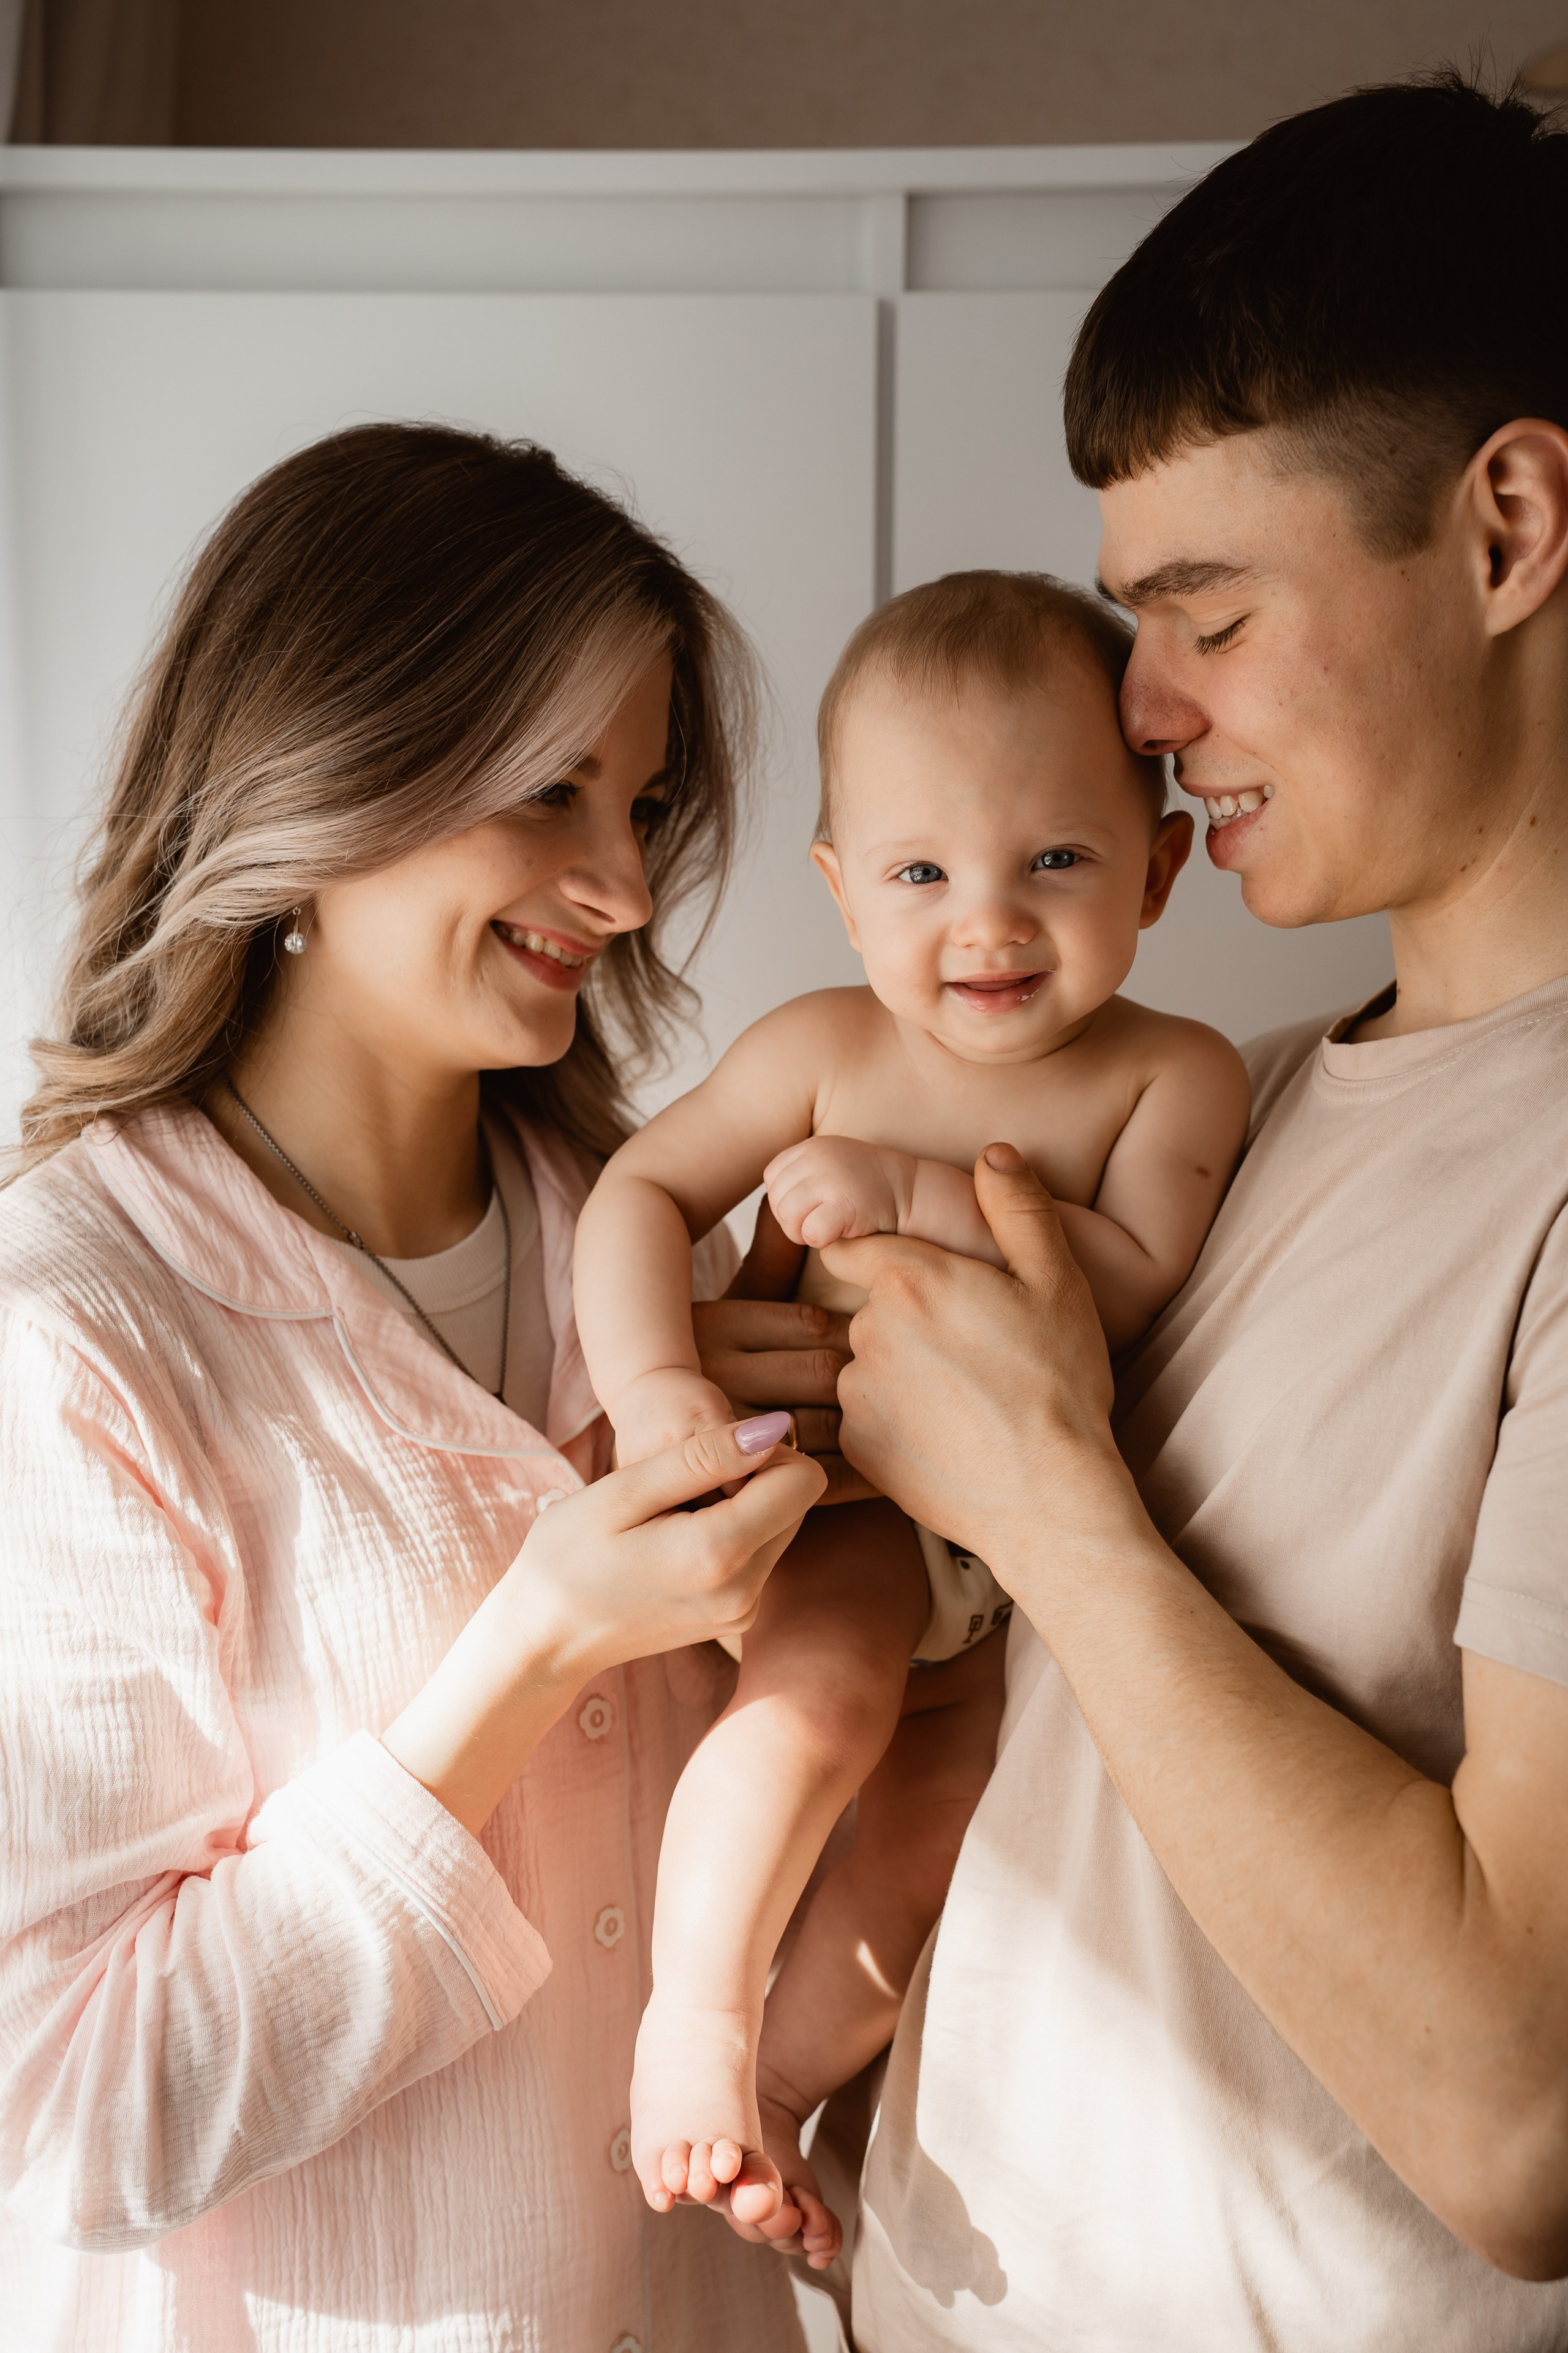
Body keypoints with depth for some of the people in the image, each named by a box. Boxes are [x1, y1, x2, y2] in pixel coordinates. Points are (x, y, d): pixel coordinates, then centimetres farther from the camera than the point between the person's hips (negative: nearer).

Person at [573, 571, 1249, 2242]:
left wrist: (918, 1194, -29)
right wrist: (653, 1377, -24)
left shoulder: (1175, 1075, -9)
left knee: (956, 1791, 0)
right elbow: (643, 1189, -6)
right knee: (820, 1687, -29)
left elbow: (1134, 1289, -22)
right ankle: (698, 2016, -13)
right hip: (843, 1492, -2)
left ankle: (785, 2082, 20)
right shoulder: (823, 1052, -9)